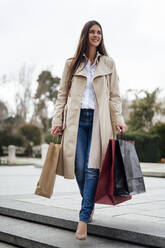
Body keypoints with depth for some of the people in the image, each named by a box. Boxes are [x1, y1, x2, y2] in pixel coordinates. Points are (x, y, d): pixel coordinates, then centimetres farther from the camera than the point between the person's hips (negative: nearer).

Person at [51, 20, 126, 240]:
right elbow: (62, 94, 11)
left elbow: (114, 95, 10)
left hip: (99, 119, 0)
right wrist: (57, 121, 1)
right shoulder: (72, 64, 13)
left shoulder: (108, 63, 13)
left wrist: (119, 120, -3)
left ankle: (84, 219, -7)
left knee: (92, 168, -10)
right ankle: (89, 206, 22)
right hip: (76, 119, 1)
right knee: (79, 167, -5)